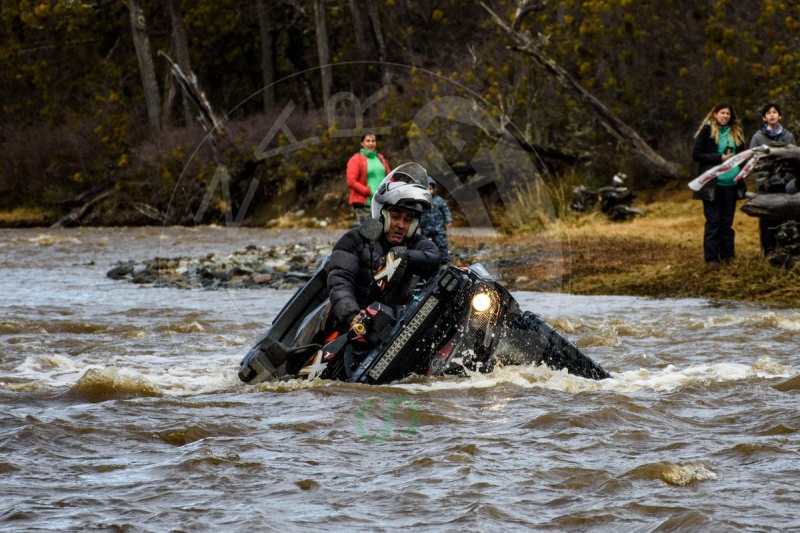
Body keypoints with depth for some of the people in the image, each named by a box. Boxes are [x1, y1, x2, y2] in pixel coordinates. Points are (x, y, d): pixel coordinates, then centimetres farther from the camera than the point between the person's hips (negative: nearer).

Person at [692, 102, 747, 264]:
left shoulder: (736, 132, 12)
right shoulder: (707, 130, -3)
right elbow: (696, 154, -8)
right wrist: (720, 158, -16)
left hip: (731, 183, 5)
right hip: (713, 183, -5)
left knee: (727, 221, 9)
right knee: (713, 221, -3)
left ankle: (728, 255, 14)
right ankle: (711, 257, 1)